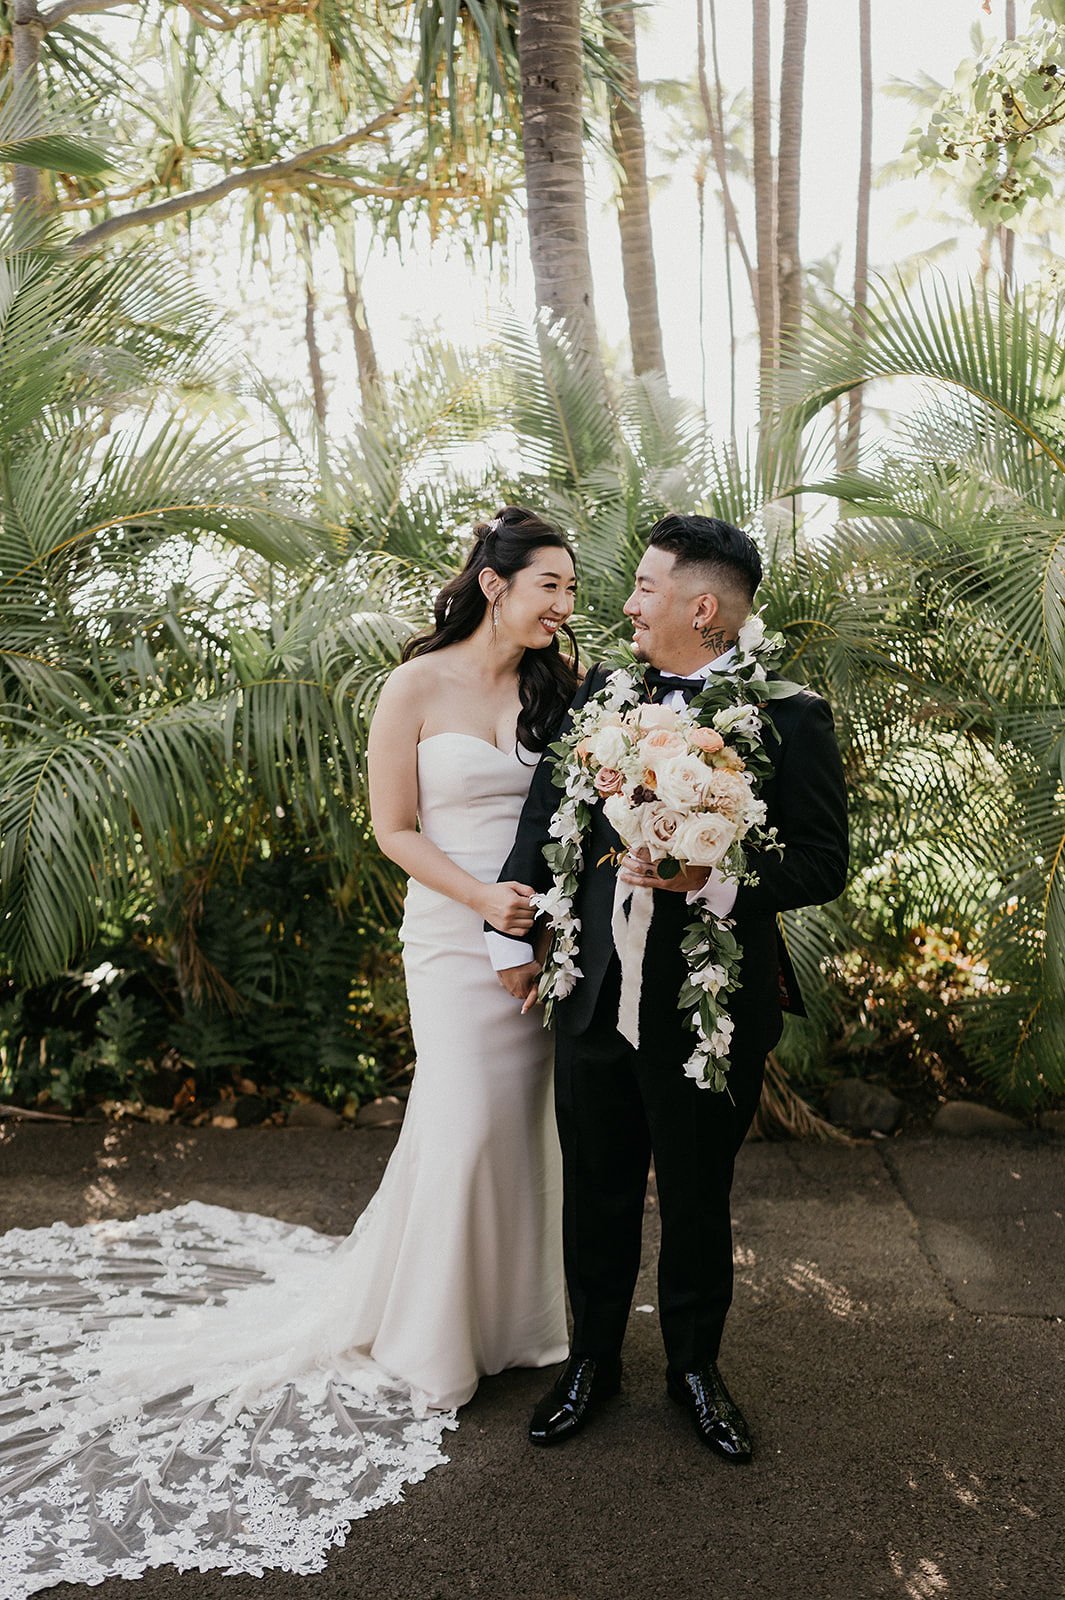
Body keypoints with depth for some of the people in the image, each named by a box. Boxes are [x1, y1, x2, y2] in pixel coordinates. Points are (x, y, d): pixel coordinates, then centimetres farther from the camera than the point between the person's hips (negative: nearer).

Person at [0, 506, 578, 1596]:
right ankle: (426, 1333, 23)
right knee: (464, 1125, -2)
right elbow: (394, 827, -6)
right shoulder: (418, 686, -7)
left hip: (554, 932, 5)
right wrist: (483, 896, -16)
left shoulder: (558, 685, 6)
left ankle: (515, 1308, 31)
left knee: (534, 1118, 9)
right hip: (458, 935, -4)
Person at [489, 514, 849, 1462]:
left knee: (697, 1203, 17)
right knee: (596, 1196, 18)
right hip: (594, 998, 4)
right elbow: (546, 814, 10)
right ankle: (593, 1359, 42)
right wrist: (515, 935, 11)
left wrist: (711, 878, -25)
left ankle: (695, 1367, 42)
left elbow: (824, 861, -10)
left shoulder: (789, 717, -10)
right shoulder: (602, 693, 3)